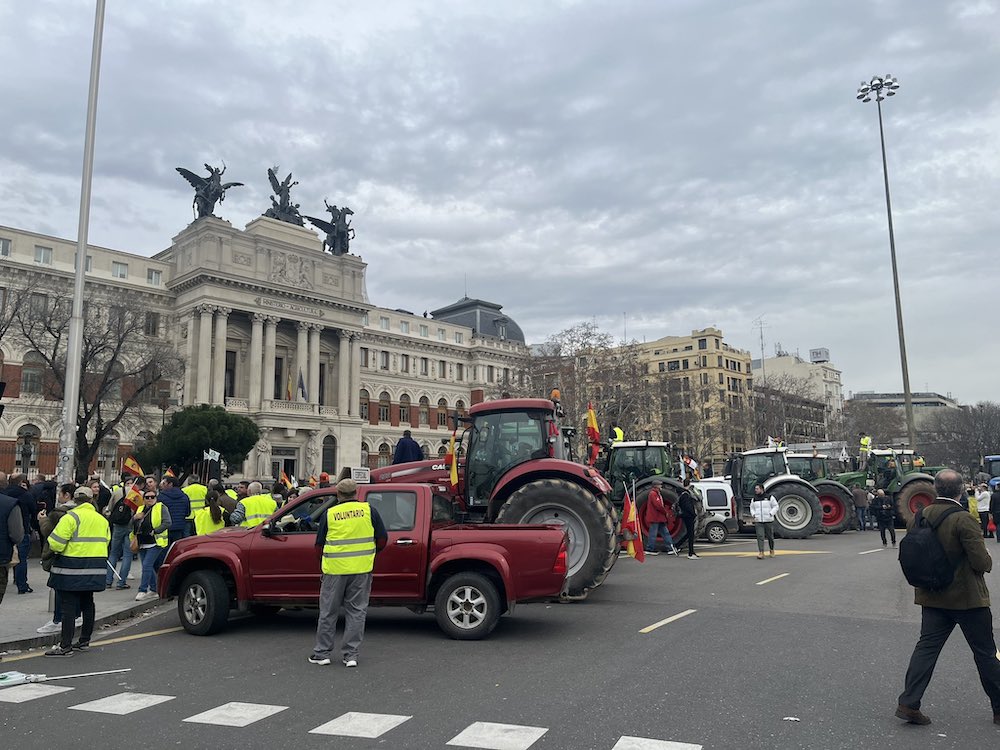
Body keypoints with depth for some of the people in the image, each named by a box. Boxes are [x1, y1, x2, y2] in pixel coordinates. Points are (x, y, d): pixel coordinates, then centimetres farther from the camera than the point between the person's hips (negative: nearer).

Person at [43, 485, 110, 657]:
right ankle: (84, 641, 23)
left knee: (68, 607, -3)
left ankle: (65, 646, -2)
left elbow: (55, 543, -15)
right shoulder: (102, 519, 12)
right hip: (94, 570, 7)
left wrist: (56, 549, 6)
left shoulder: (71, 517, -11)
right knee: (87, 604, 15)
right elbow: (106, 542, 14)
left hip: (72, 569, -7)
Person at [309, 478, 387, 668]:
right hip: (362, 569, 1)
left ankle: (322, 653, 19)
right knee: (356, 611, 9)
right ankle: (351, 654, 11)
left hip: (335, 569, 0)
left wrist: (324, 561, 24)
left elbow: (319, 545, 5)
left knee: (328, 612, 12)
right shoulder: (369, 510, 0)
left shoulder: (329, 514, 0)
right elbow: (382, 539, 3)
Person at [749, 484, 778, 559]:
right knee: (760, 537, -9)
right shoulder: (754, 499, 10)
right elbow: (752, 508, 21)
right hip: (758, 522, 2)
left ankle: (772, 550, 31)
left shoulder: (770, 497, 0)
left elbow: (775, 506, 2)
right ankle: (761, 553, -11)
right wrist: (753, 515, 2)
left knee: (770, 537, 9)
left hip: (769, 521, -2)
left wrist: (771, 514, -10)